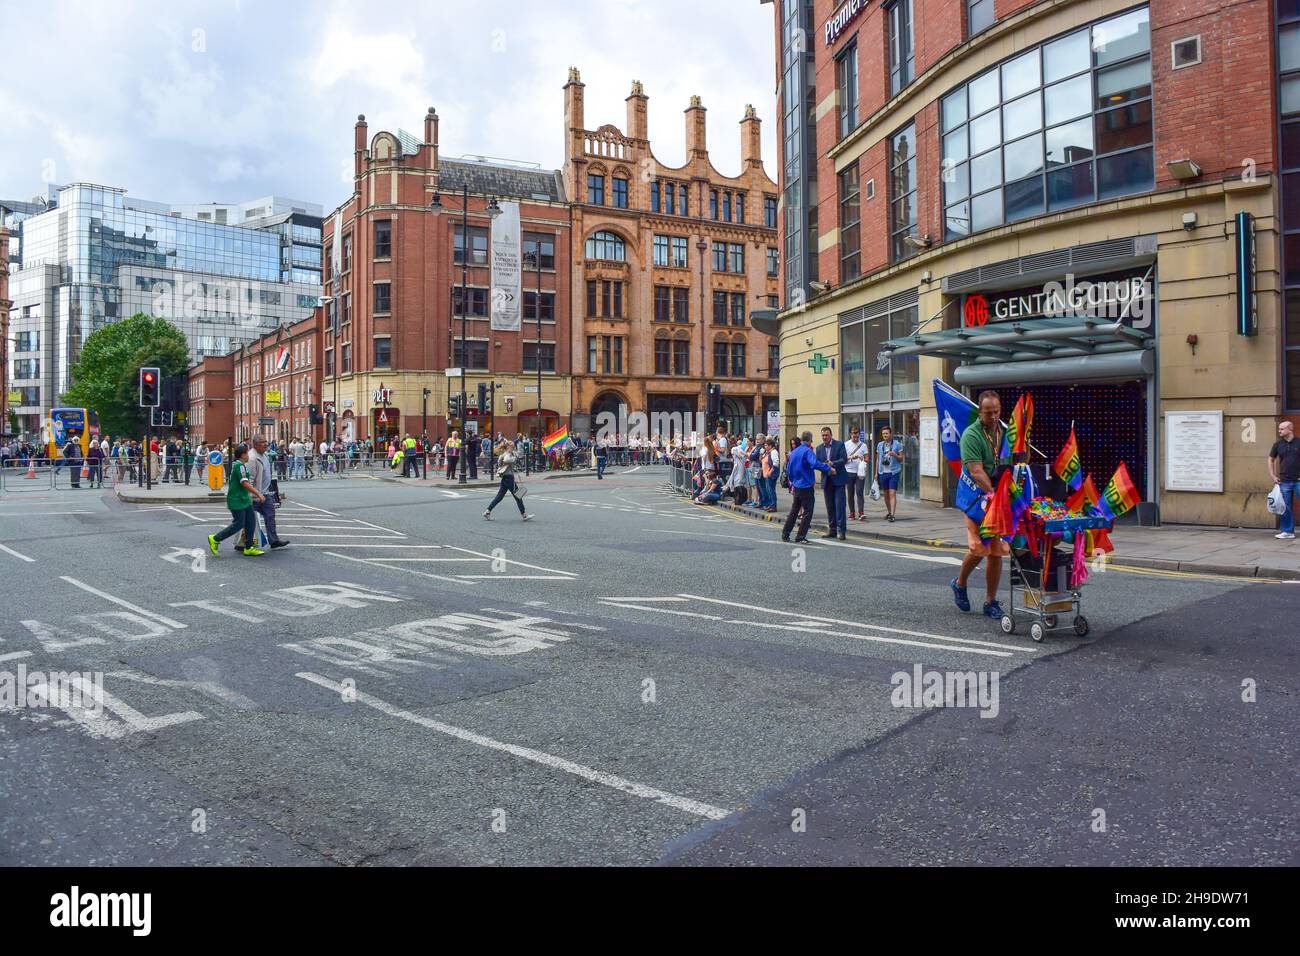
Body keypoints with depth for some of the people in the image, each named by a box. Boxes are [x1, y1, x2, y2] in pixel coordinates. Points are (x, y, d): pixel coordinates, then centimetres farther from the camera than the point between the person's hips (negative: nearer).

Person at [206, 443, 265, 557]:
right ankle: (215, 539, 9)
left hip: (244, 499, 10)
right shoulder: (240, 466, -18)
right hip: (237, 500, -10)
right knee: (238, 524, -4)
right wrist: (258, 493, -21)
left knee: (251, 522, 7)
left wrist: (253, 493, 26)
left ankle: (249, 548, 11)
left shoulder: (236, 464, 14)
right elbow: (245, 483, -24)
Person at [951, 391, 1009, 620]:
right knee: (978, 547, -9)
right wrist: (994, 494, -32)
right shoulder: (971, 435, -12)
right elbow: (976, 472, -21)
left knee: (996, 550, 4)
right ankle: (959, 583, 20)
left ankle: (991, 602, 13)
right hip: (978, 496, -5)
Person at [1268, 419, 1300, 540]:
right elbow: (1271, 459, 15)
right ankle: (1288, 532, 15)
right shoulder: (1278, 444, 6)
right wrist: (1272, 476, 7)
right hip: (1284, 481, 3)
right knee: (1286, 508, 7)